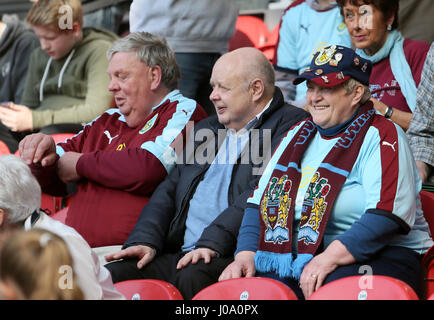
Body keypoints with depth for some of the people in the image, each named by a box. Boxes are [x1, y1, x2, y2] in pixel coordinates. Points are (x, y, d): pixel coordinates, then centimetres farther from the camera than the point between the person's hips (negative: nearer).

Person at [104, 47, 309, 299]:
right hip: (178, 254, 7)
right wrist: (145, 240, 2)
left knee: (193, 277, -36)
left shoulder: (291, 125, 1)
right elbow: (169, 190, 21)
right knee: (113, 274, -16)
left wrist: (212, 243, -21)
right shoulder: (206, 130, 26)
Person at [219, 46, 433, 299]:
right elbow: (260, 202, 17)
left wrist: (331, 257, -25)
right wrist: (246, 255, -1)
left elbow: (388, 215, -16)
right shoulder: (298, 135, 21)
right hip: (295, 256, 5)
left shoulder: (381, 137, -1)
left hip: (376, 255, -4)